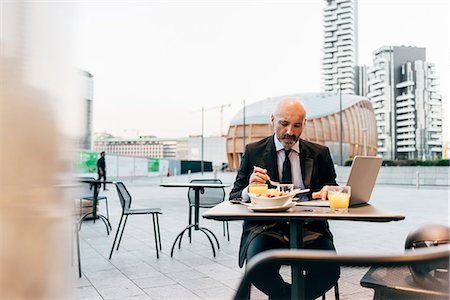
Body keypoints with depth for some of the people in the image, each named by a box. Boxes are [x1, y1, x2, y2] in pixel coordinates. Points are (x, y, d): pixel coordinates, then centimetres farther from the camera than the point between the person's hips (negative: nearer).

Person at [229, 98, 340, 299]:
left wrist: (328, 191, -9)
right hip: (266, 226, -1)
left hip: (309, 229, 2)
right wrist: (249, 190, -18)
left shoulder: (320, 154, 12)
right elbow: (234, 198, 6)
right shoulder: (253, 152, 7)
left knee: (329, 271, -26)